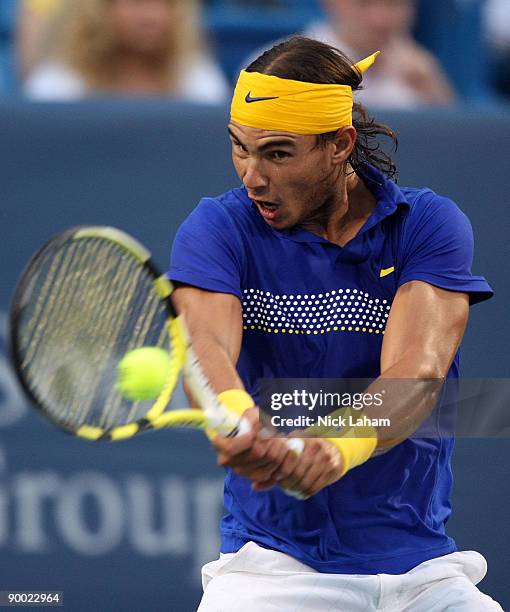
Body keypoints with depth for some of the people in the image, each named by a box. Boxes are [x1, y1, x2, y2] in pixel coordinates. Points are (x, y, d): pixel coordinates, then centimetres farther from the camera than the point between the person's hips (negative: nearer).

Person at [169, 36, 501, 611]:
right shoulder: (219, 228, -3)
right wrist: (235, 414, -45)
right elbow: (204, 345, -22)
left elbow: (416, 372, -17)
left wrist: (341, 446, -38)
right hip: (270, 559, -1)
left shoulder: (429, 224, -2)